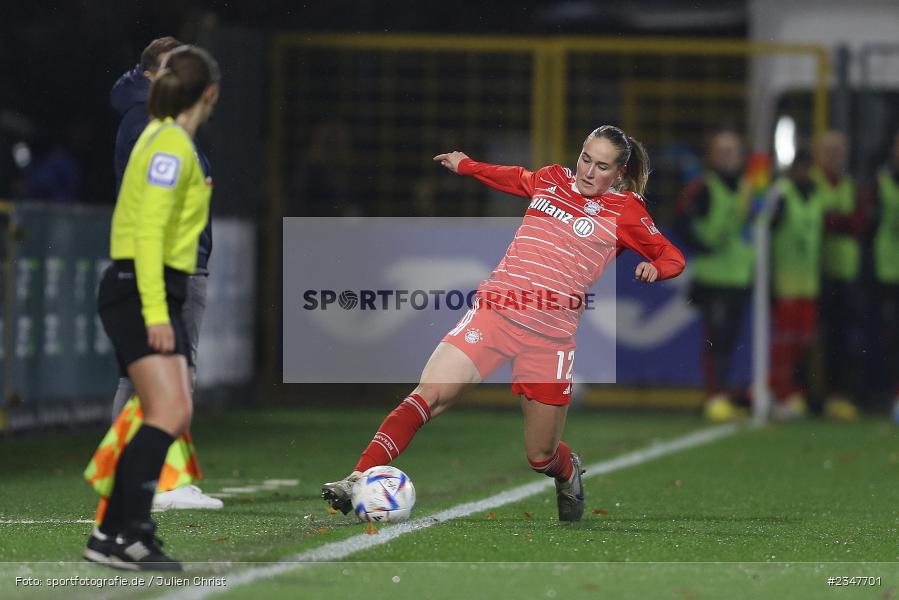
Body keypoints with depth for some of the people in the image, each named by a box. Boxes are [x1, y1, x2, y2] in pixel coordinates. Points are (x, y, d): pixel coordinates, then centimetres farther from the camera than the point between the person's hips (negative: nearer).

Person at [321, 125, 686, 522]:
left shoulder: (625, 210, 3)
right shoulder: (552, 179, 11)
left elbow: (672, 257, 9)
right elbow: (514, 178, 33)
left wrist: (655, 268, -13)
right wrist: (463, 165, 40)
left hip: (550, 336, -1)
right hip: (494, 310, 2)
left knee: (541, 457, 5)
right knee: (428, 395, -20)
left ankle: (569, 472, 42)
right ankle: (358, 481, -24)